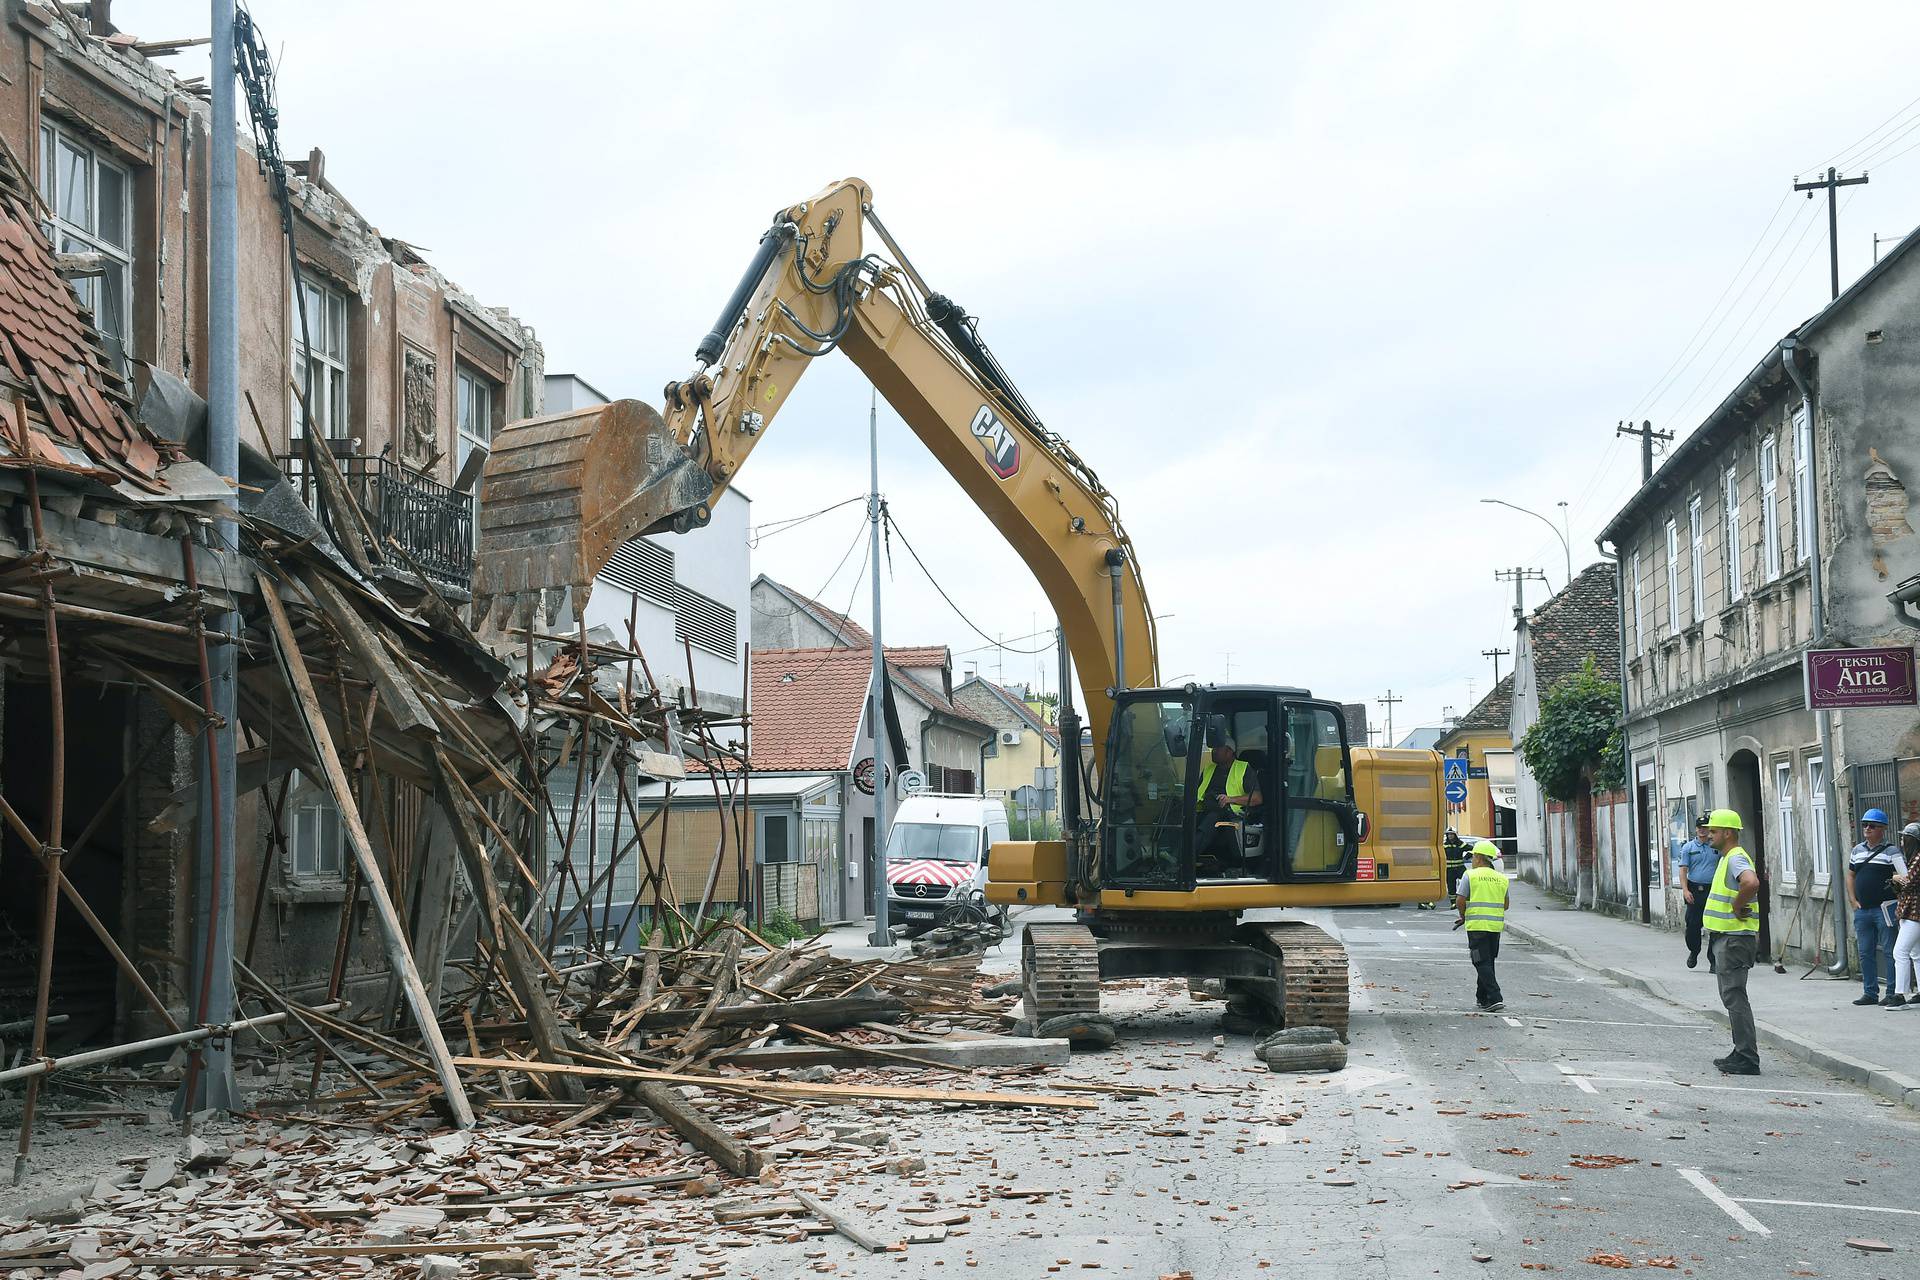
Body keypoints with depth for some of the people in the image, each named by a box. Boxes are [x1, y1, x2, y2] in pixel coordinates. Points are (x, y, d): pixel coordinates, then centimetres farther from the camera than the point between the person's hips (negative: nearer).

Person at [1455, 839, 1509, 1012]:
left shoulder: (1470, 875, -6)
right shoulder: (1501, 878, 10)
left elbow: (1460, 901, -8)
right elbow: (1505, 905, 15)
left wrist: (1463, 915, 11)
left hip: (1477, 925, -5)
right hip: (1496, 925, 5)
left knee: (1482, 963, -5)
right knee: (1488, 962, 18)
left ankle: (1494, 998, -18)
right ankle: (1482, 997, 25)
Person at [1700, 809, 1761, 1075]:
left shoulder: (1736, 859, -17)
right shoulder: (1727, 858, 17)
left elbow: (1751, 883, -37)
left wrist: (1737, 907, -24)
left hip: (1734, 939, -11)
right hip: (1725, 937, 11)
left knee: (1735, 997, -9)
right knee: (1731, 997, 15)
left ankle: (1747, 1058, -8)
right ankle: (1741, 1054, 21)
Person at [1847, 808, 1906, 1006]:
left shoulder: (1892, 852, -6)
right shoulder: (1857, 850, 13)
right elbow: (1850, 876, 21)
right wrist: (1854, 901, 12)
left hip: (1884, 909, -6)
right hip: (1862, 910, 6)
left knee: (1890, 952, -3)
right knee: (1866, 953, 10)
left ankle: (1892, 993, 1)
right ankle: (1870, 993, 17)